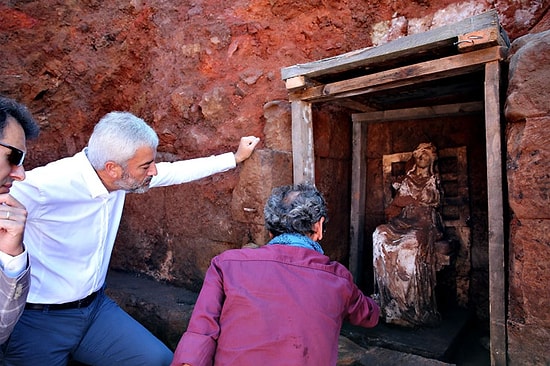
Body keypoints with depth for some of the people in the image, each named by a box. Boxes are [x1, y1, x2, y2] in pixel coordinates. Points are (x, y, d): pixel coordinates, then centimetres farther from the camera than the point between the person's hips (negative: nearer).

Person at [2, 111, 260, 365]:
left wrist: (235, 158, 10)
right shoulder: (42, 187, -27)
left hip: (95, 307, 5)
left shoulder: (118, 178, -7)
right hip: (38, 321, -5)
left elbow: (174, 171, 3)